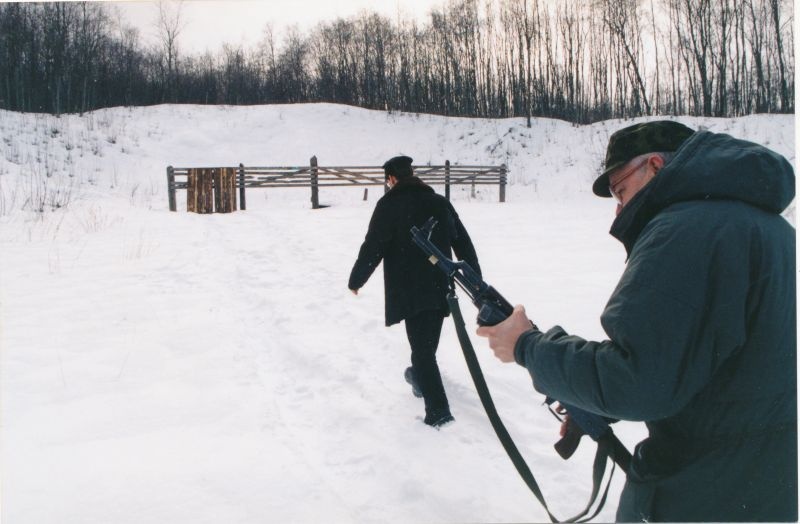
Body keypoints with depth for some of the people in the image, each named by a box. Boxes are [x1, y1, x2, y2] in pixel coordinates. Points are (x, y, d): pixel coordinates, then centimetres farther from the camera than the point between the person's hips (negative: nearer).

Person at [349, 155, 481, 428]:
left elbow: (372, 247, -10)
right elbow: (463, 242, 11)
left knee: (422, 347, -4)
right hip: (440, 287, 6)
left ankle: (438, 411, -8)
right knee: (428, 342, 24)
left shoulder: (389, 205, -8)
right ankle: (420, 378, 47)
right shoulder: (440, 202, 9)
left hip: (410, 291, -6)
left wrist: (356, 280, 4)